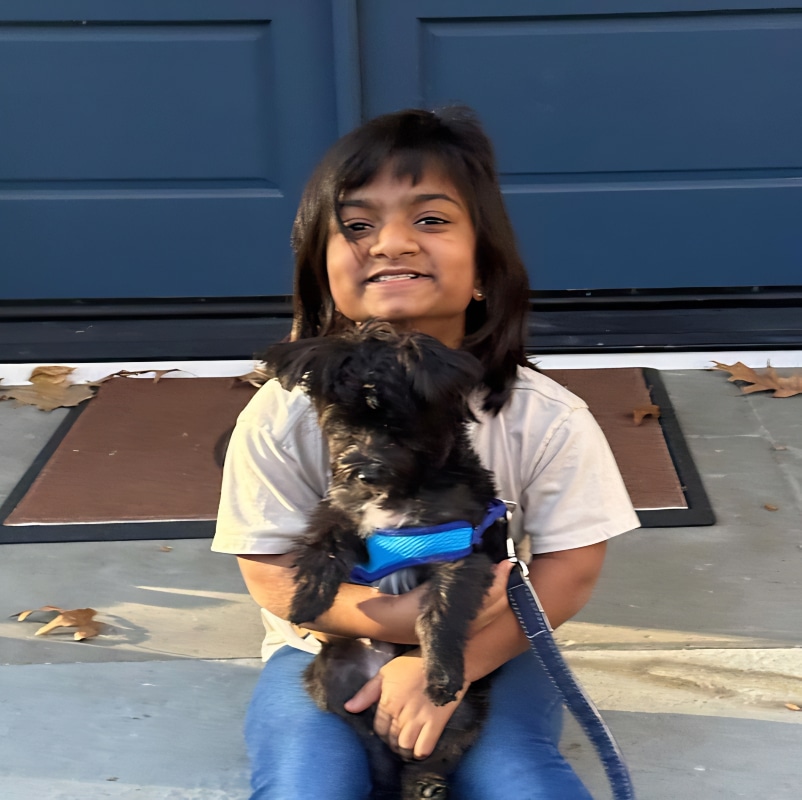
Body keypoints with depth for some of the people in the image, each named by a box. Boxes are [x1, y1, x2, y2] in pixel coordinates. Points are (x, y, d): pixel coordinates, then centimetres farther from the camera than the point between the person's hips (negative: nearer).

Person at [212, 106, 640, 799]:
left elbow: (569, 574, -11)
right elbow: (273, 578, -11)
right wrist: (411, 617, -27)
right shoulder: (280, 420, -16)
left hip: (489, 653, 1)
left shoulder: (546, 420, -16)